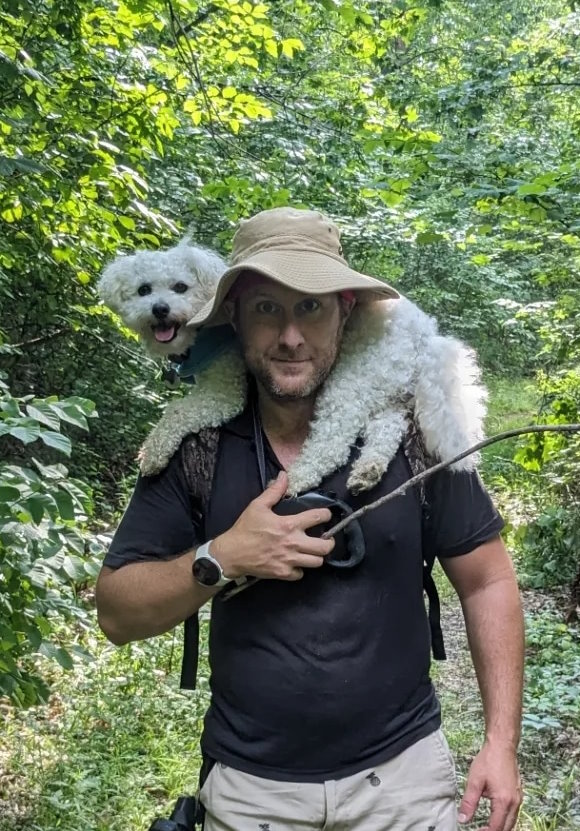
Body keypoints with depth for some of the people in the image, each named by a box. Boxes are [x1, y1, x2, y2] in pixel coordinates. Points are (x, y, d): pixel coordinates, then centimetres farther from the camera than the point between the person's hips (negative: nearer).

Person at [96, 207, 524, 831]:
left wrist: (501, 743, -8)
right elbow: (116, 613, -6)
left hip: (402, 769, -1)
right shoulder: (193, 447, -9)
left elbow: (487, 581, -3)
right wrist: (220, 560, -23)